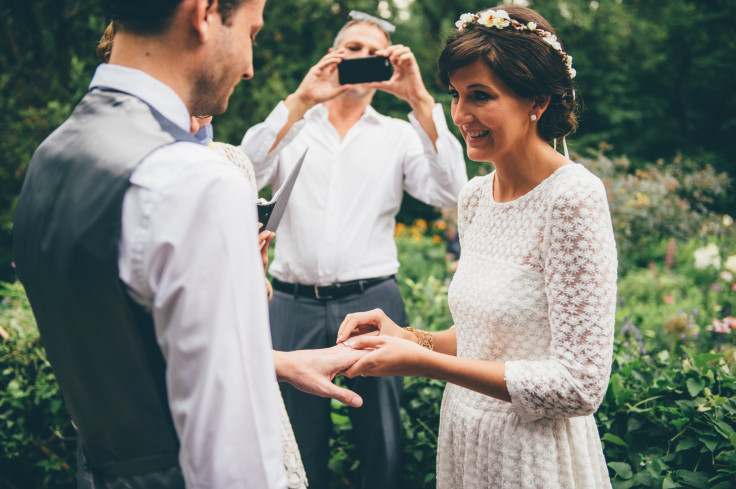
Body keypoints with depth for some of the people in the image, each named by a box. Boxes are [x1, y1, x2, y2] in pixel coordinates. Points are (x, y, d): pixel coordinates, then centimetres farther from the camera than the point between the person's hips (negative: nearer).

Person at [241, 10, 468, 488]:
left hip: (372, 302, 0)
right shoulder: (291, 126, 9)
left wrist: (421, 100, -12)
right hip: (295, 304, 0)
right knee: (300, 444, 10)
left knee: (383, 444, 8)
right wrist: (300, 101, -13)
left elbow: (449, 191, -7)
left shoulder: (399, 135, 9)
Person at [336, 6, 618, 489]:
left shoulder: (574, 196, -20)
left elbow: (579, 384, -23)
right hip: (463, 441, 7)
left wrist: (422, 362, -23)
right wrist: (408, 337, -5)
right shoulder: (474, 196, 2)